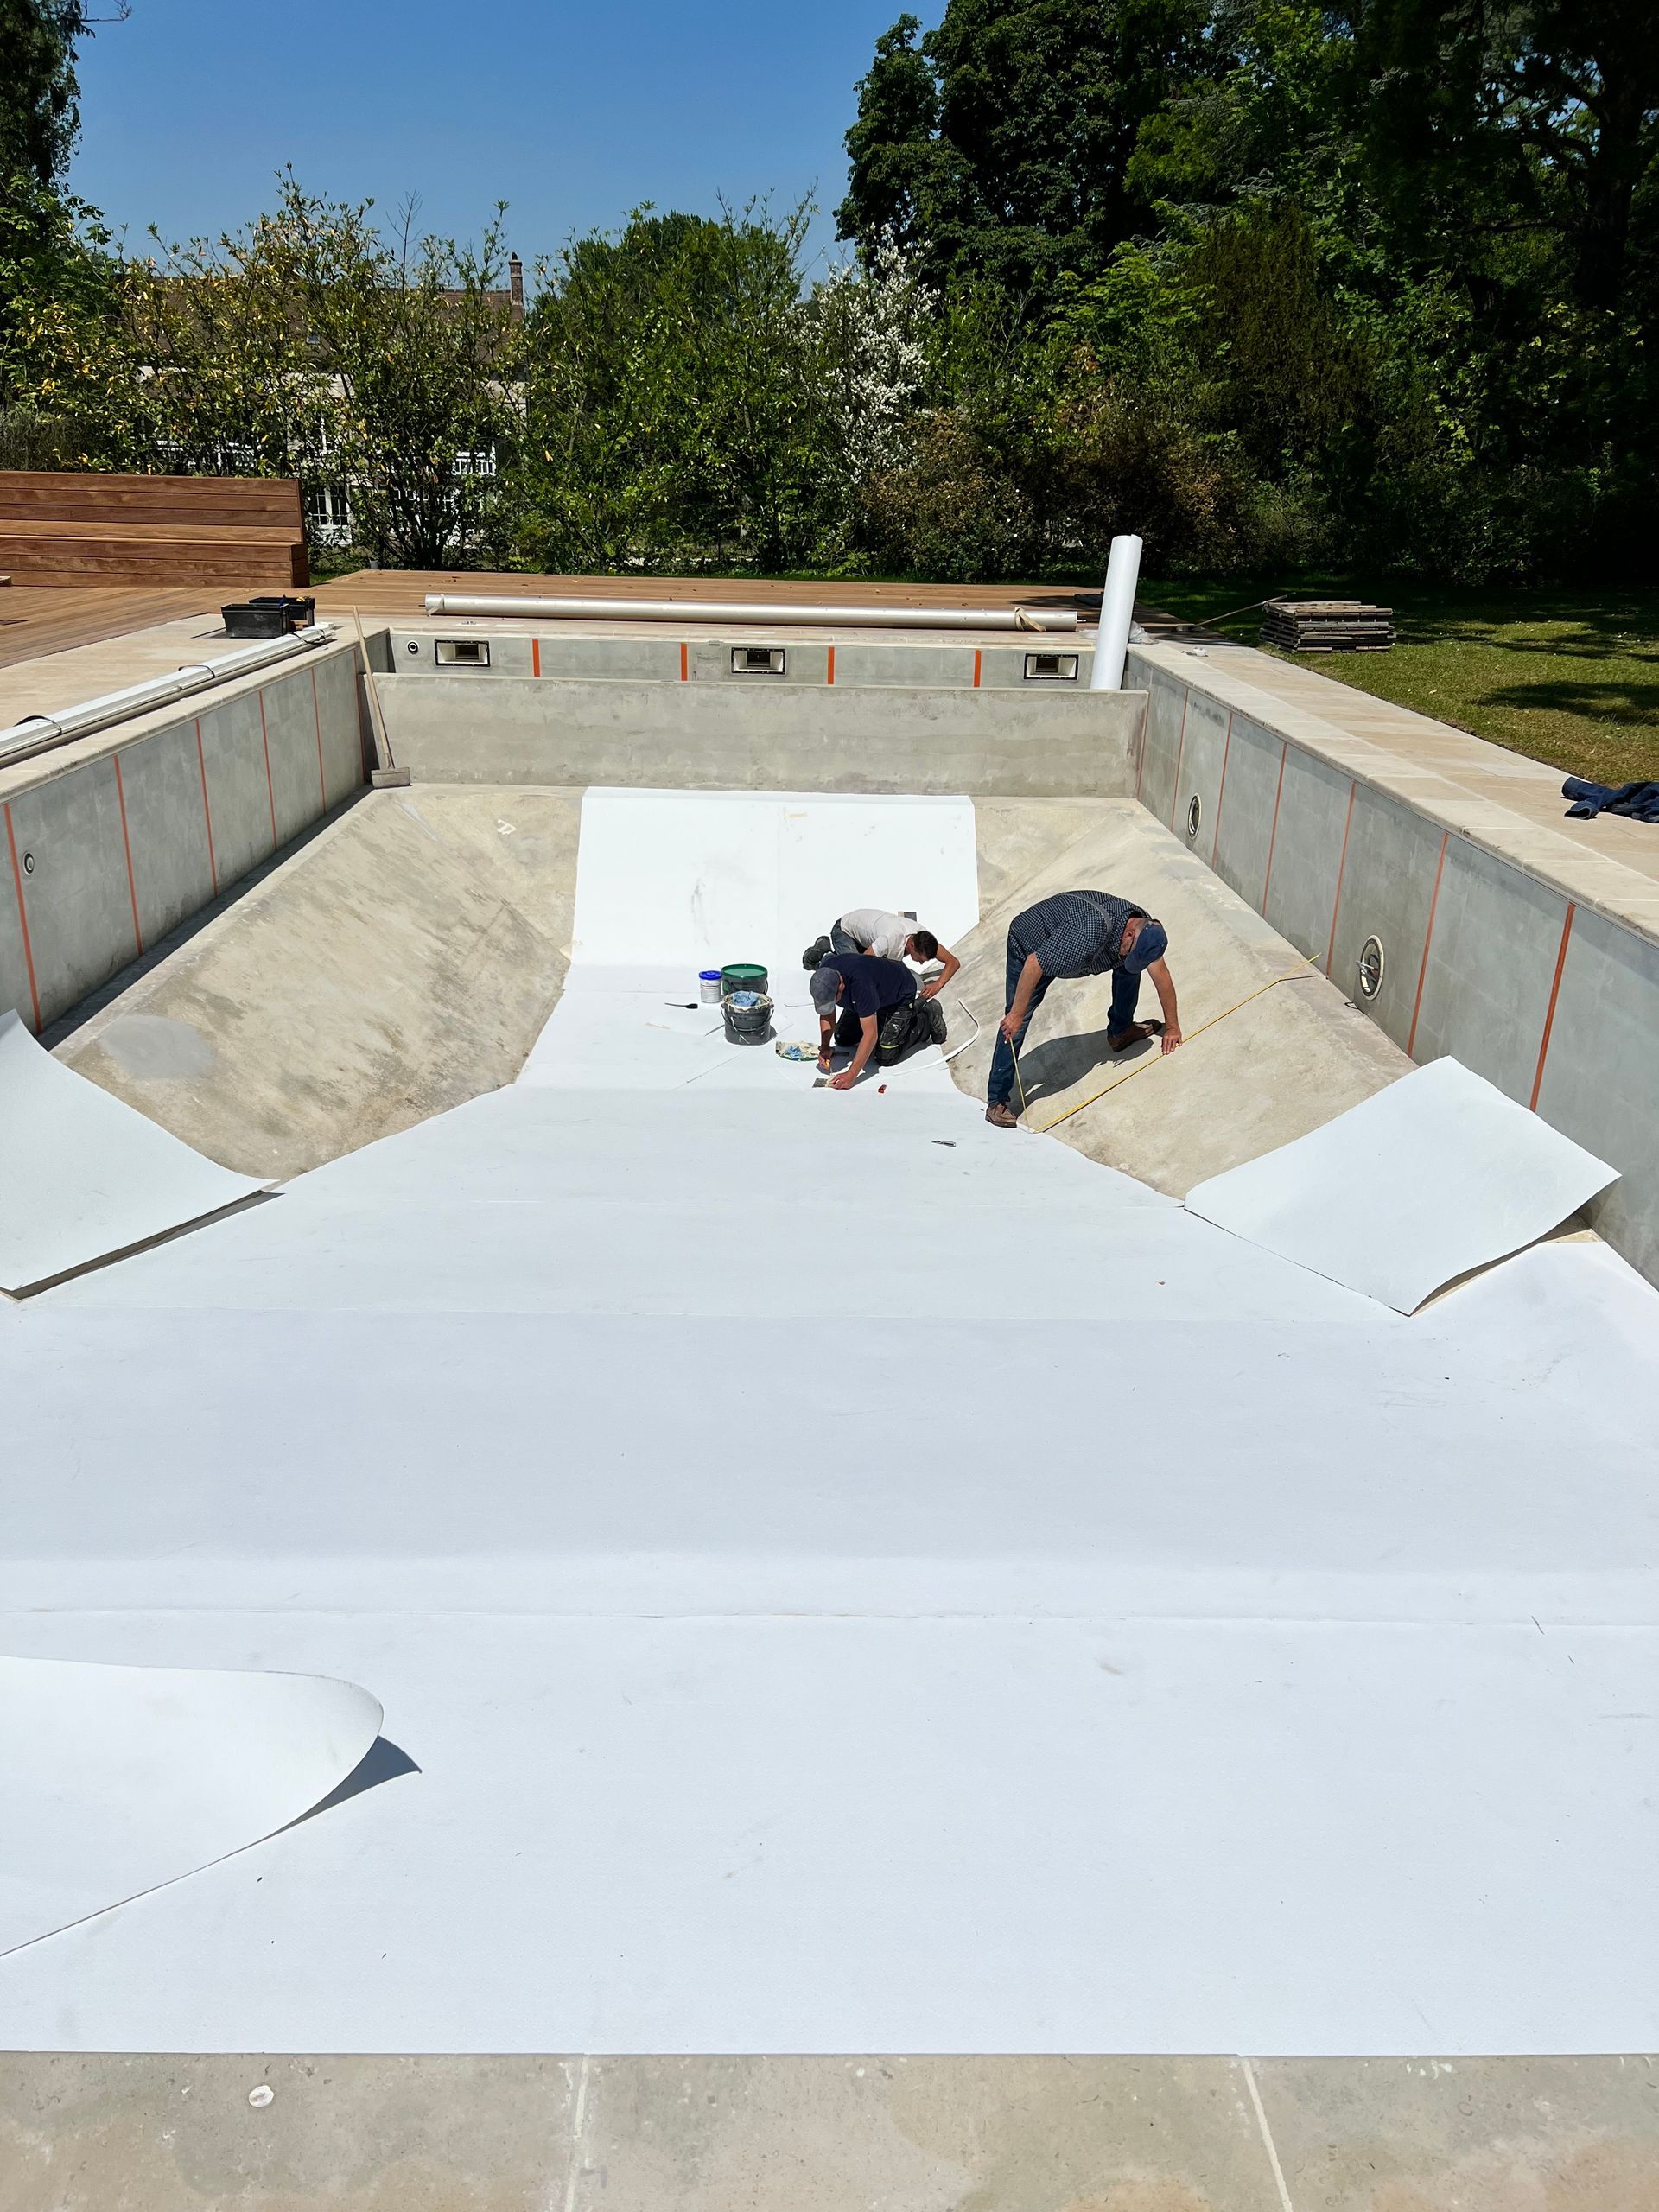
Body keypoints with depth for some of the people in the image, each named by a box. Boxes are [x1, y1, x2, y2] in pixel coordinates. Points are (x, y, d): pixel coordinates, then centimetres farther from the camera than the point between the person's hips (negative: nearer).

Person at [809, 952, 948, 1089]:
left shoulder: (860, 983, -45)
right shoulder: (823, 976, -25)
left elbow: (871, 1034, -41)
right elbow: (827, 1013, -6)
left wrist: (851, 1075, -42)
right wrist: (825, 1047, -21)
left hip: (900, 995, -7)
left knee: (886, 1057, -10)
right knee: (842, 1039, 9)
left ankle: (929, 1016, 9)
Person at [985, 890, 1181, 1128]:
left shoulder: (1144, 927, -18)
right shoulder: (1091, 931, -43)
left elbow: (1161, 974, -3)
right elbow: (1034, 964, -40)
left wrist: (1172, 1026, 4)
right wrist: (1017, 1013, -34)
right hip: (1029, 950, -7)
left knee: (1129, 967, 3)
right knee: (1015, 1026, -18)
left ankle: (1120, 1031, 22)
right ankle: (996, 1101, -12)